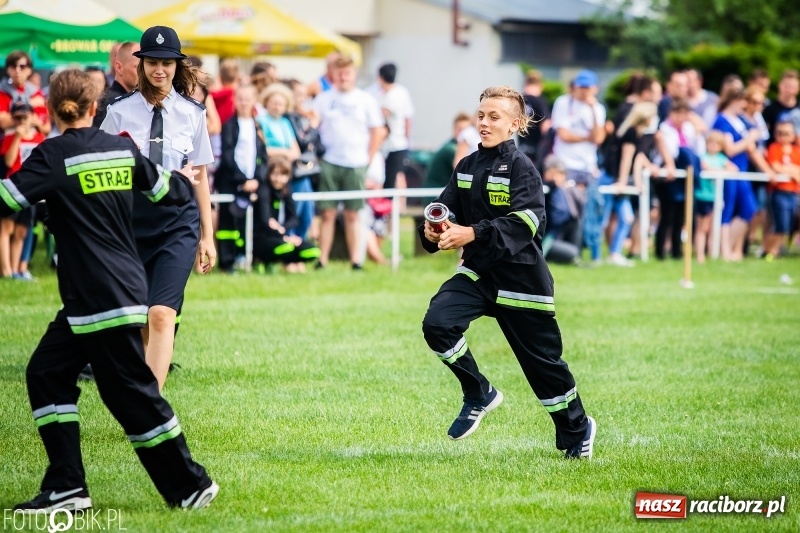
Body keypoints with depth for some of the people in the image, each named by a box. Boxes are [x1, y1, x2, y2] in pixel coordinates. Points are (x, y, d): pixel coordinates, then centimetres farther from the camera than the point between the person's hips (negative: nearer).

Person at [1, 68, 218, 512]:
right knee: (46, 372, 10)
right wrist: (185, 181, 42)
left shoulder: (53, 155, -11)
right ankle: (66, 487, 6)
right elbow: (166, 190, 21)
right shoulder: (123, 149, 7)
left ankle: (190, 486, 4)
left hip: (100, 295, -8)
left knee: (131, 392, -1)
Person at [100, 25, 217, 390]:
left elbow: (200, 177, 10)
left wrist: (207, 235, 11)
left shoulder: (192, 113, 4)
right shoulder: (120, 112, 2)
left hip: (178, 222, -1)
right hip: (130, 219, 1)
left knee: (162, 314, -16)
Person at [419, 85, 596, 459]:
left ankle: (576, 429, 28)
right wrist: (432, 231, -17)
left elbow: (525, 221, -25)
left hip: (520, 276, -5)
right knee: (437, 323, -20)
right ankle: (479, 394, 2)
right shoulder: (467, 167, 7)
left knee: (541, 358, 5)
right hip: (477, 271, 5)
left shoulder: (520, 167, -12)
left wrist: (474, 234, -35)